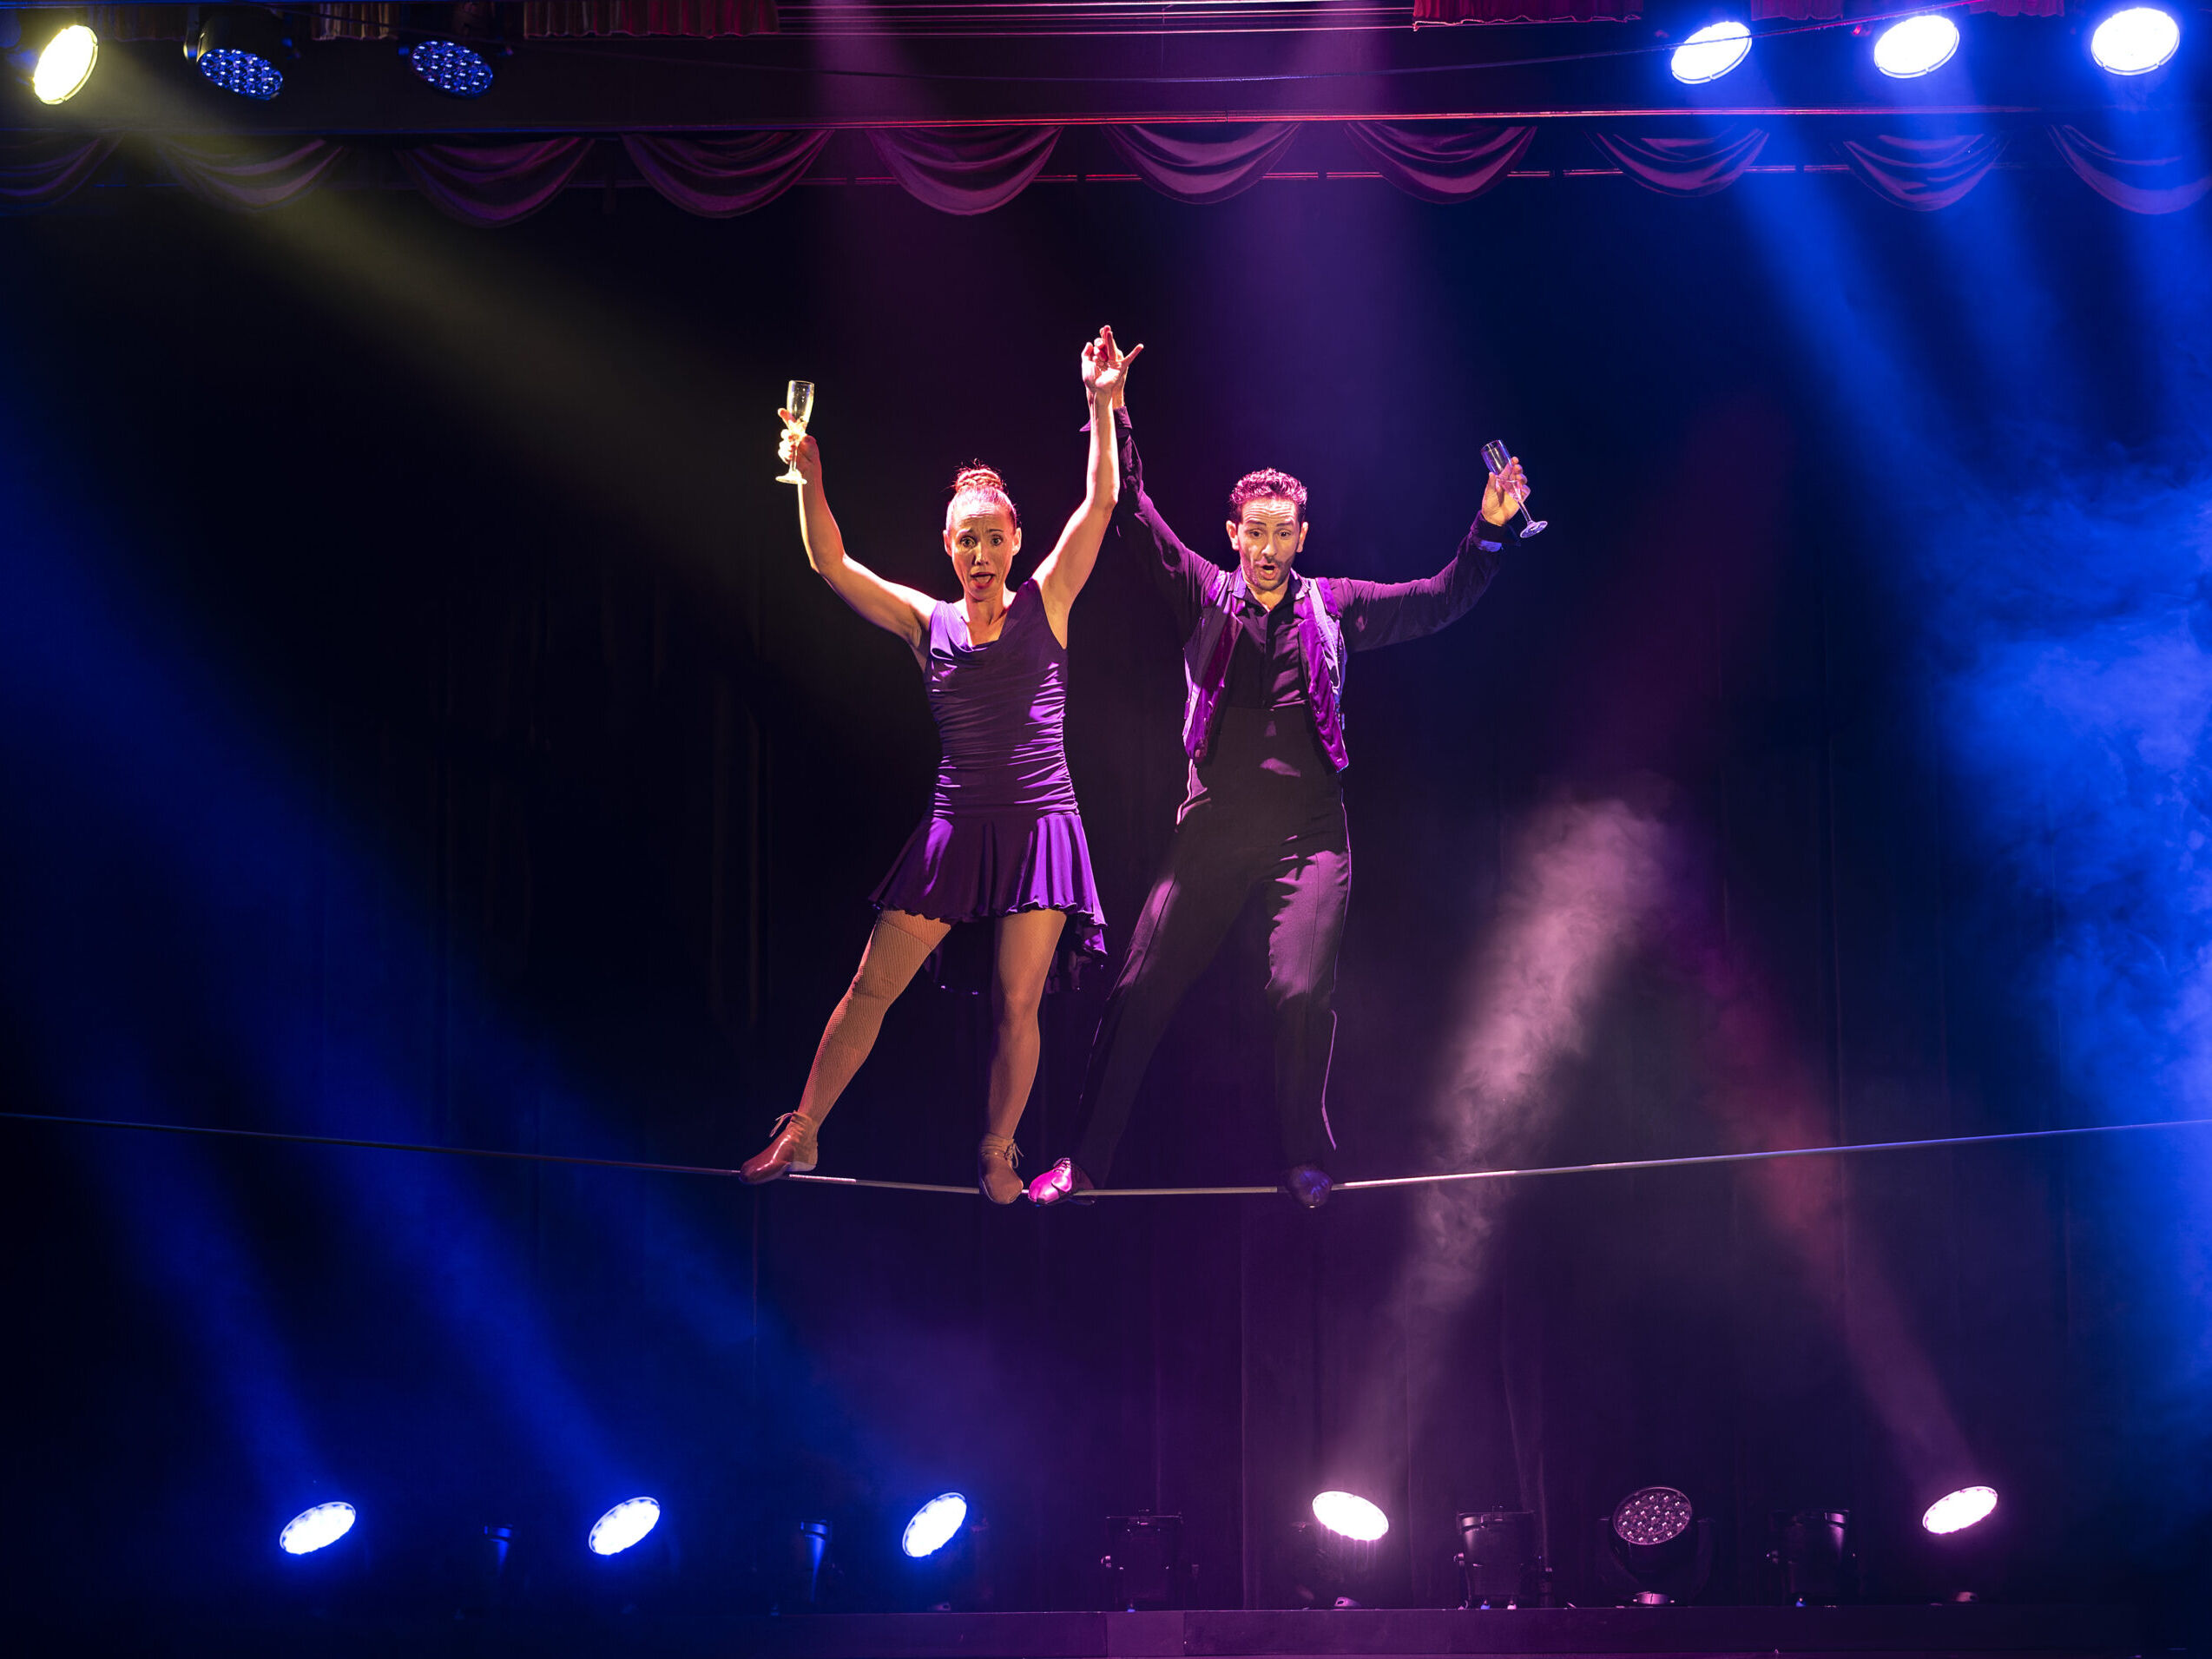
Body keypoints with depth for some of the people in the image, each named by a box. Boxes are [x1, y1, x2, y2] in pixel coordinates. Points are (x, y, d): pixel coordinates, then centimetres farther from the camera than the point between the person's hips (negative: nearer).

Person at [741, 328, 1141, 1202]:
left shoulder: (1044, 605, 5)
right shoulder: (928, 624, 9)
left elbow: (1099, 507, -3)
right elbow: (832, 566, 4)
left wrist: (1102, 407, -11)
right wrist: (811, 481, -8)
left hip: (1041, 824, -2)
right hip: (956, 826, 2)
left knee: (1016, 1000, -5)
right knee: (872, 986, 0)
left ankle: (996, 1152, 12)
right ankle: (801, 1134, 9)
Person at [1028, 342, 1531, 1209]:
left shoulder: (1333, 606, 12)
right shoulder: (1205, 596, 11)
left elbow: (1439, 603, 13)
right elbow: (1135, 519, 4)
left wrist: (1488, 531, 0)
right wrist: (1113, 421, -5)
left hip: (1309, 831, 0)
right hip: (1214, 825, 1)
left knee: (1301, 992, -16)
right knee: (1141, 987, -4)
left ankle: (1305, 1163, 2)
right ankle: (1085, 1162, 4)